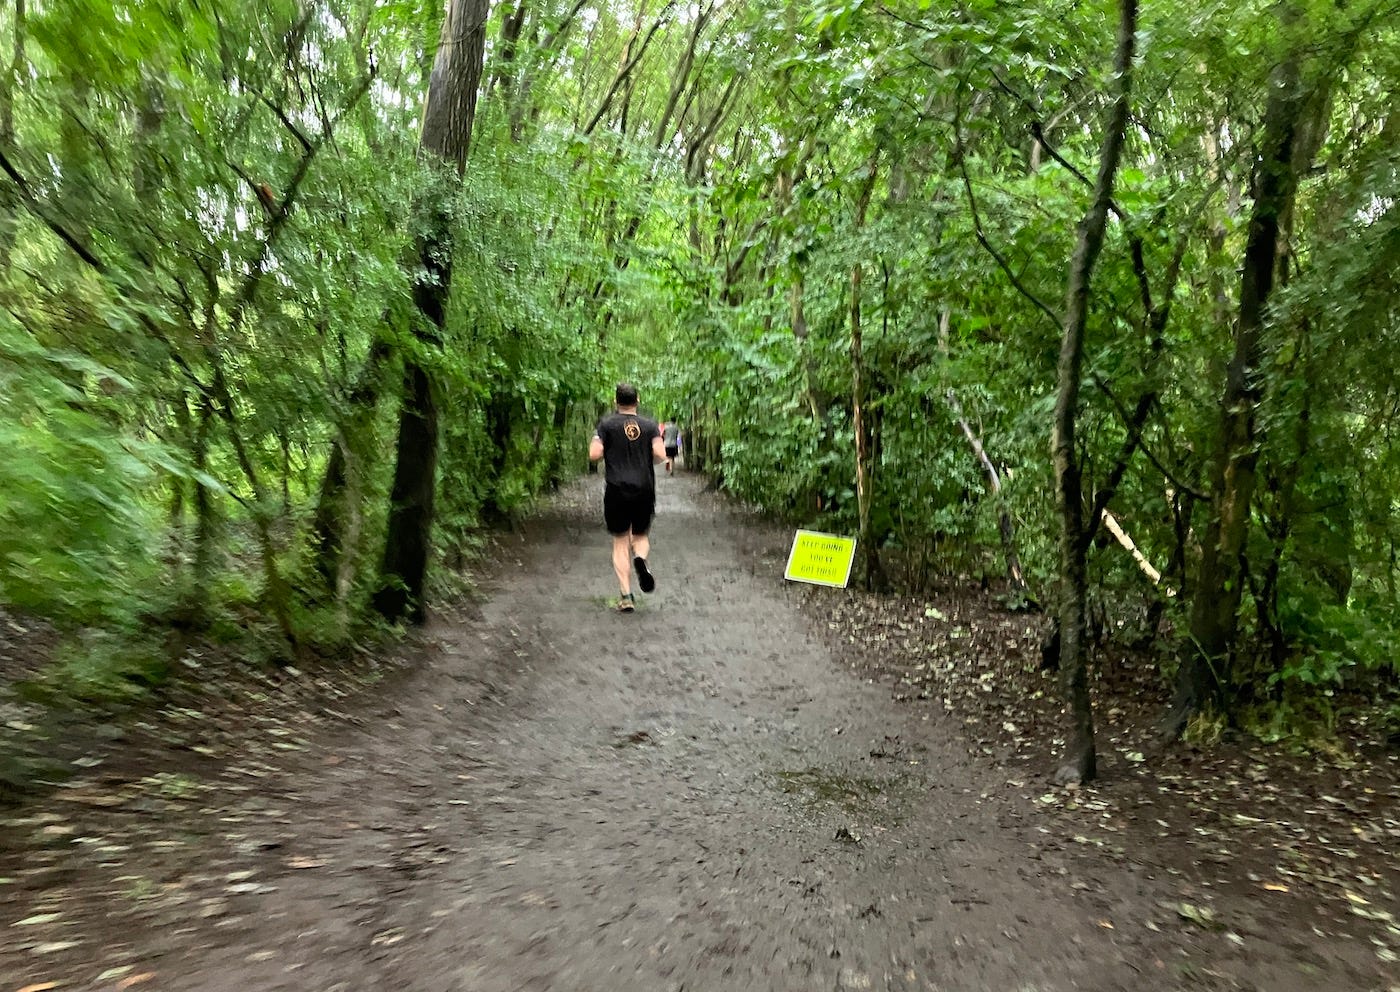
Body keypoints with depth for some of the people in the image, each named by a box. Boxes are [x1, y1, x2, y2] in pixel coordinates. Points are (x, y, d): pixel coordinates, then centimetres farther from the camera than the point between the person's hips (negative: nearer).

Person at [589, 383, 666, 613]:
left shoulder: (607, 424, -1)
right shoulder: (650, 425, 4)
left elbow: (594, 455, -8)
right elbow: (660, 455, -6)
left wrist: (594, 442, 14)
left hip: (616, 491, -1)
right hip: (644, 490, 1)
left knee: (620, 542, 7)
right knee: (641, 536, 20)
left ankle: (626, 595, -1)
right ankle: (640, 558, -16)